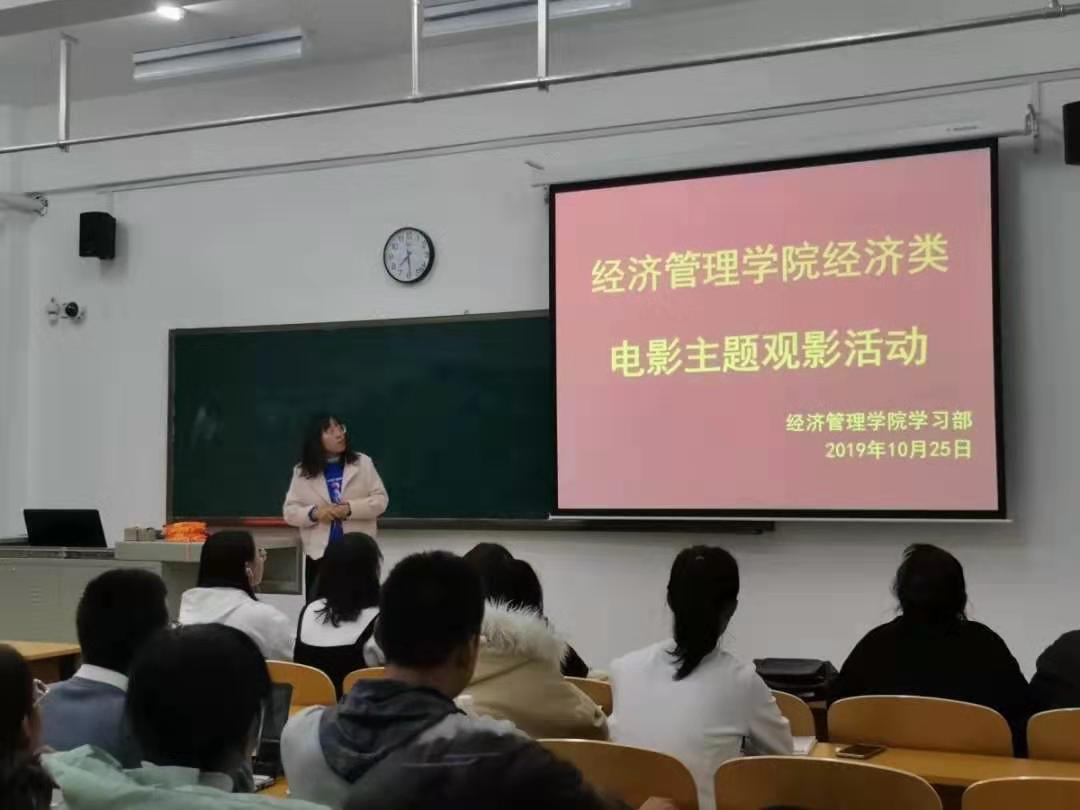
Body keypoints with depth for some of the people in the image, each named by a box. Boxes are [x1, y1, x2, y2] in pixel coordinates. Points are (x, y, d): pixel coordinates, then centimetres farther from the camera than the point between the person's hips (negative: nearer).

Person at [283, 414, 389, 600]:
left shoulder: (363, 463, 3)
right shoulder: (302, 471, 4)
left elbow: (380, 500, -1)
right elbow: (289, 511, 4)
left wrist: (350, 509, -17)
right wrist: (314, 513, -16)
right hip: (320, 553, 1)